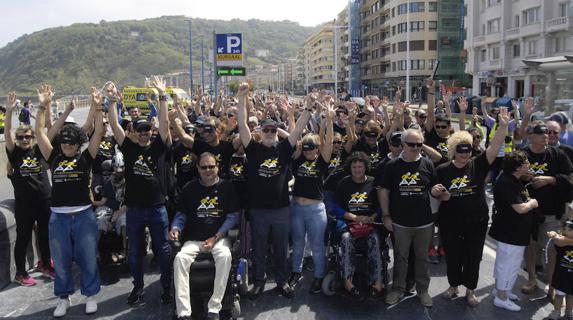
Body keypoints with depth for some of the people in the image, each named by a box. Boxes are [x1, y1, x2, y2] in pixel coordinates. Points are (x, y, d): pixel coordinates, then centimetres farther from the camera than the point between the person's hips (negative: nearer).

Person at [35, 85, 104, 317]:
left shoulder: (85, 158, 0)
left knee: (88, 259, 9)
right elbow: (39, 132, 3)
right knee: (61, 261, 13)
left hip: (84, 216, -2)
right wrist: (43, 106, -4)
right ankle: (64, 298, 30)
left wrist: (97, 107, -16)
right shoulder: (54, 158, 6)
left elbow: (98, 132, -8)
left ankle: (90, 296, 25)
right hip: (58, 217, 2)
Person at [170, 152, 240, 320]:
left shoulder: (227, 187, 2)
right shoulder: (189, 188, 7)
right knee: (180, 258, -27)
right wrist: (175, 229, -11)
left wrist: (215, 238, -9)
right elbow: (181, 214, 12)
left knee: (225, 256, -33)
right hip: (193, 239, 2)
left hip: (219, 237, -1)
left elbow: (233, 215, 0)